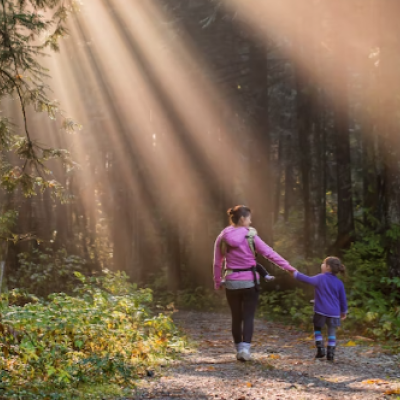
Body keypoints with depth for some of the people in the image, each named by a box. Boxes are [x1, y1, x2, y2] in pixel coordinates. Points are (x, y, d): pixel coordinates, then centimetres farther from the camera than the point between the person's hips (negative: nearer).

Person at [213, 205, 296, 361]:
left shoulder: (222, 237, 1)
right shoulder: (250, 236, -7)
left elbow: (217, 263, 4)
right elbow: (269, 253, -8)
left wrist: (217, 282, 14)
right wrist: (288, 267, -4)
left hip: (231, 282, 3)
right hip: (249, 282, -3)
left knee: (236, 318, 14)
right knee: (248, 317, 3)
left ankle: (239, 350, 19)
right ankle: (245, 348, -12)